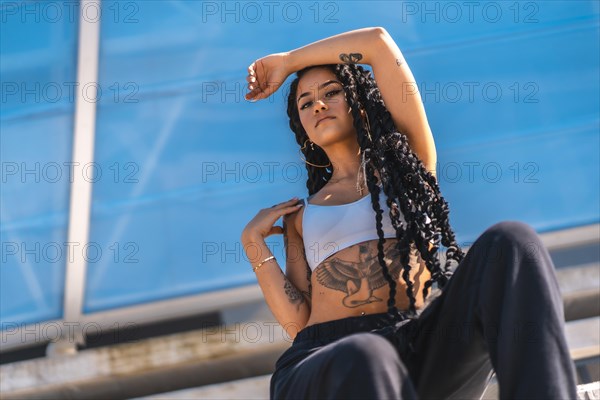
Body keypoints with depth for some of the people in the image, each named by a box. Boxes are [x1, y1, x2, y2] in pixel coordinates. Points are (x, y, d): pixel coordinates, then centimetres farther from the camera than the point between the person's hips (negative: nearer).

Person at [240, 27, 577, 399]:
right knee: (364, 360, -44)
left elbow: (378, 41, 19)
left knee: (510, 241, -30)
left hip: (423, 349, 1)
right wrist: (254, 241, 13)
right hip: (329, 356, -1)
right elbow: (298, 322, 13)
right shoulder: (301, 216, 27)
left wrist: (289, 61, 31)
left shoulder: (405, 158, 23)